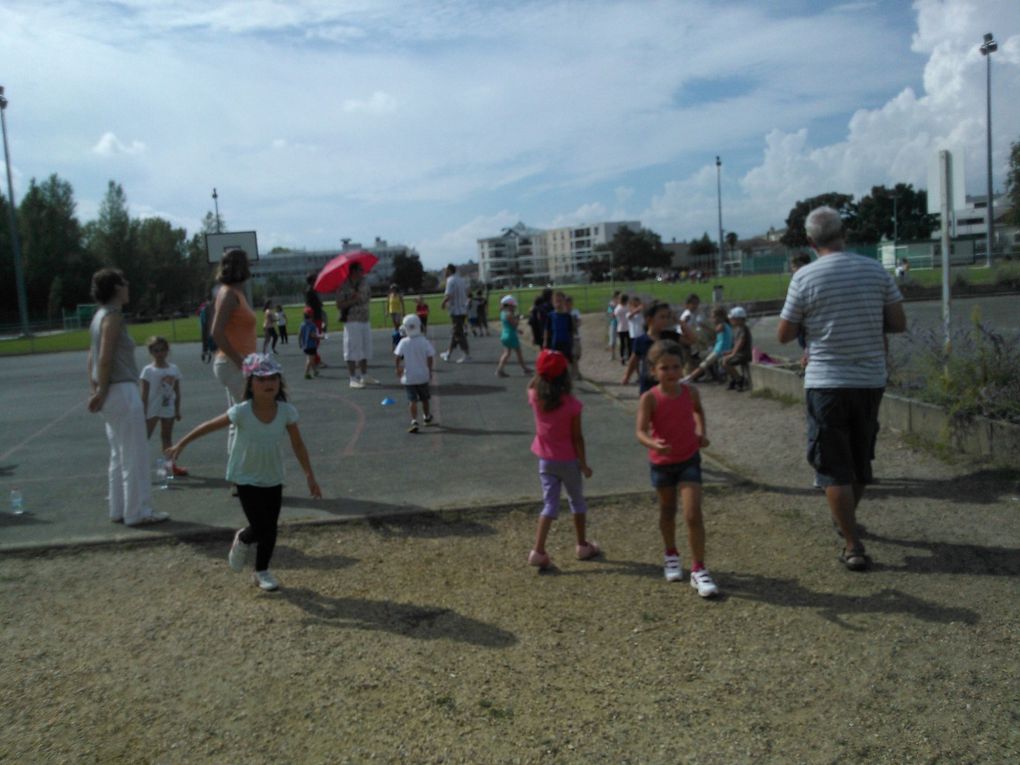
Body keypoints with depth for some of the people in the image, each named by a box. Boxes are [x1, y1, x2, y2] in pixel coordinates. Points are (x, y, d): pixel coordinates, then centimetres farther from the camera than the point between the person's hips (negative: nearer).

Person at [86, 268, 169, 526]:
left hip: (111, 392, 10)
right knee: (135, 456, -1)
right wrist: (102, 392, -16)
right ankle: (137, 512, 5)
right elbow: (105, 358, -20)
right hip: (122, 390, -10)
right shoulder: (113, 316, -13)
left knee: (119, 455, 16)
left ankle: (119, 510, 22)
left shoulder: (100, 316, 15)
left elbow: (92, 358, 15)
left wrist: (94, 389, 14)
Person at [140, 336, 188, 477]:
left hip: (168, 409, 4)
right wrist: (143, 413, -12)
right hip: (152, 410, -4)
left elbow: (177, 392, 8)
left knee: (167, 437, 13)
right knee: (144, 437, -3)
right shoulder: (148, 370, -8)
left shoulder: (174, 369, 3)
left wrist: (177, 410, 8)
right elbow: (144, 394, -9)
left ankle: (170, 465, 19)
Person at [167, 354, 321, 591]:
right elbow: (209, 426, -9)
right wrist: (181, 444, -2)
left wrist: (310, 477, -5)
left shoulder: (287, 411, -15)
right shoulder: (242, 412, -22)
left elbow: (298, 445, -6)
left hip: (273, 478, 3)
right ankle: (243, 540, 30)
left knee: (271, 528, 5)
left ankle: (262, 572, 27)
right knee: (260, 527, -7)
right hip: (246, 478, -3)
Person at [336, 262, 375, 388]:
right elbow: (339, 304, -15)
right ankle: (352, 379, -2)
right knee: (353, 350, -6)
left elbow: (369, 295, 23)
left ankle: (364, 376, 23)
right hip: (352, 321, -7)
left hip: (365, 320, 7)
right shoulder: (344, 286, -12)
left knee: (365, 349, 12)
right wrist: (354, 300, -24)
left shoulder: (364, 281, 8)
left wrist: (365, 299, 1)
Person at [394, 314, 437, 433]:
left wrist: (398, 369, 5)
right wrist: (430, 371, 6)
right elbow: (430, 357, -7)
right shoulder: (424, 341, -9)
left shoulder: (403, 342, -10)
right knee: (424, 398, 19)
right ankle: (427, 418, 38)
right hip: (422, 375, 2)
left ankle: (414, 421, -16)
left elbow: (397, 358, -11)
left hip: (408, 377, -1)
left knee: (412, 400, -1)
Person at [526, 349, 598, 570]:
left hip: (545, 460, 3)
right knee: (577, 501, 17)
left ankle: (538, 551, -2)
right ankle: (582, 546, 31)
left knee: (550, 503, 9)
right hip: (568, 460, -3)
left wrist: (542, 371, 7)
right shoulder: (572, 405, -19)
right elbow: (577, 437, -14)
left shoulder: (535, 397, -11)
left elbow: (533, 384, 16)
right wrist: (584, 463, -5)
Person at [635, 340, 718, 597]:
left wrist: (702, 432, 1)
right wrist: (654, 444, -48)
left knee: (693, 515, -10)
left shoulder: (690, 392, -9)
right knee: (667, 511, 19)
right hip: (661, 462, 0)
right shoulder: (649, 398, -18)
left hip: (689, 459, 1)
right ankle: (671, 555, 43)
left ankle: (698, 570, 1)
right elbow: (641, 431, -28)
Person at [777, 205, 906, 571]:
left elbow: (784, 335, -4)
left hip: (826, 384, -4)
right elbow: (899, 324, 2)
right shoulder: (875, 270, -1)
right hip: (871, 380, 4)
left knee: (834, 467, 3)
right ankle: (847, 521, 41)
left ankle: (853, 546, 2)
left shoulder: (805, 278, -11)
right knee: (860, 459, 21)